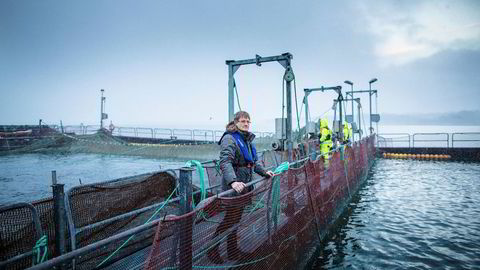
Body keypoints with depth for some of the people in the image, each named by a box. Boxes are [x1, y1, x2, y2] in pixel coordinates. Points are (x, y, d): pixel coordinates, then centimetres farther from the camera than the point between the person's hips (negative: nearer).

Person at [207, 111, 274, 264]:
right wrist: (233, 181, -40)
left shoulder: (248, 139, 15)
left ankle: (232, 251, 28)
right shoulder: (229, 138, -13)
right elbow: (225, 162, -26)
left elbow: (254, 161, 23)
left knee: (236, 219, 16)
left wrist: (264, 172, 8)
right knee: (230, 219, -2)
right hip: (233, 186, -8)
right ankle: (212, 248, 17)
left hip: (245, 185, 8)